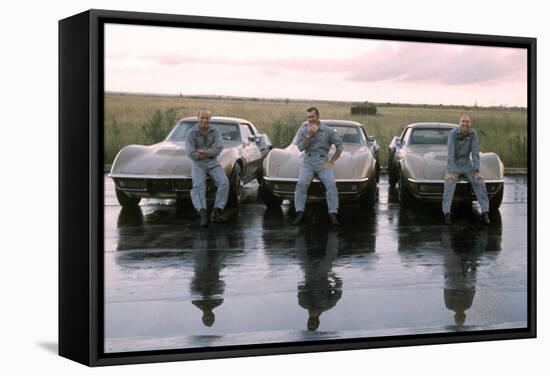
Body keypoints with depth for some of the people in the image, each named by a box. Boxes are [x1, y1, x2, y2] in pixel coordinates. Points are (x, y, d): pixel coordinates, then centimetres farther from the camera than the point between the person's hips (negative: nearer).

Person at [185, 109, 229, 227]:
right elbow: (191, 154, -18)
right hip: (198, 164, -2)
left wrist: (204, 152, -22)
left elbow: (219, 149, -14)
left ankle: (216, 213, -21)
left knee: (224, 182, -25)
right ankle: (203, 214, -44)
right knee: (198, 186, -31)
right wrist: (210, 151, -12)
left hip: (213, 163, 2)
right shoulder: (191, 133, -10)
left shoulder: (215, 131, -2)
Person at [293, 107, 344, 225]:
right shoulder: (303, 130, 7)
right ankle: (299, 213, -25)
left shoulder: (328, 130, 4)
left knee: (331, 184, -24)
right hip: (308, 163, 1)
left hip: (323, 163, 0)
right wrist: (309, 135, -15)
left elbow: (340, 145, 8)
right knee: (301, 183, -26)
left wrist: (332, 161, 1)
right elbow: (300, 147, -5)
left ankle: (333, 214, -20)